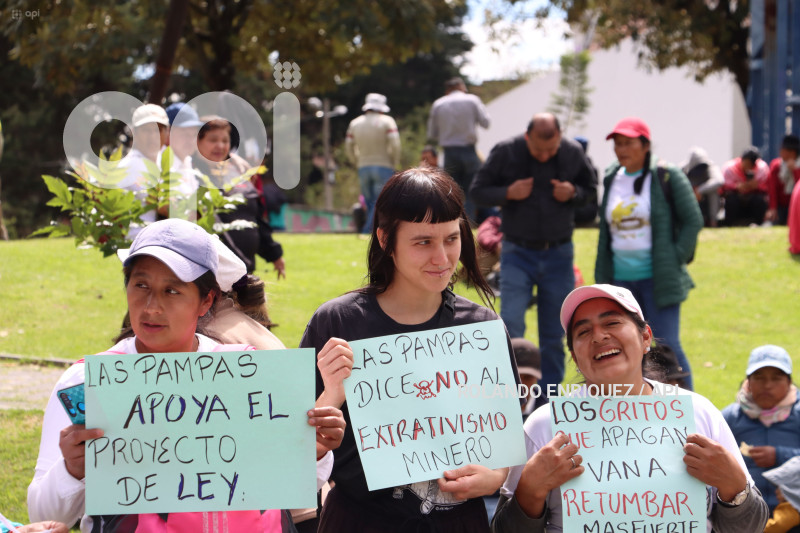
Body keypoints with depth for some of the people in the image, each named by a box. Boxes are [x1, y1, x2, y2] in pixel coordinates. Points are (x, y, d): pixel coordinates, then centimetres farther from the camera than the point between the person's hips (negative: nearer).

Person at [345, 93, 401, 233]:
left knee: (370, 204, 12)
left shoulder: (355, 123, 10)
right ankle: (367, 231, -20)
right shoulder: (387, 121, -3)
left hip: (363, 168, 4)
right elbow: (395, 143, -12)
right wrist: (395, 164, -1)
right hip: (384, 166, -4)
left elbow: (349, 147, 9)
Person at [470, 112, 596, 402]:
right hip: (518, 253, -2)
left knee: (554, 336, 7)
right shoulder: (505, 153, -9)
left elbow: (591, 190, 10)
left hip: (559, 255, 2)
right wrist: (508, 193, -20)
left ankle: (547, 402, 17)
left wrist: (573, 193, -13)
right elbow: (478, 191, -1)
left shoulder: (573, 153, -3)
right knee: (511, 327, -12)